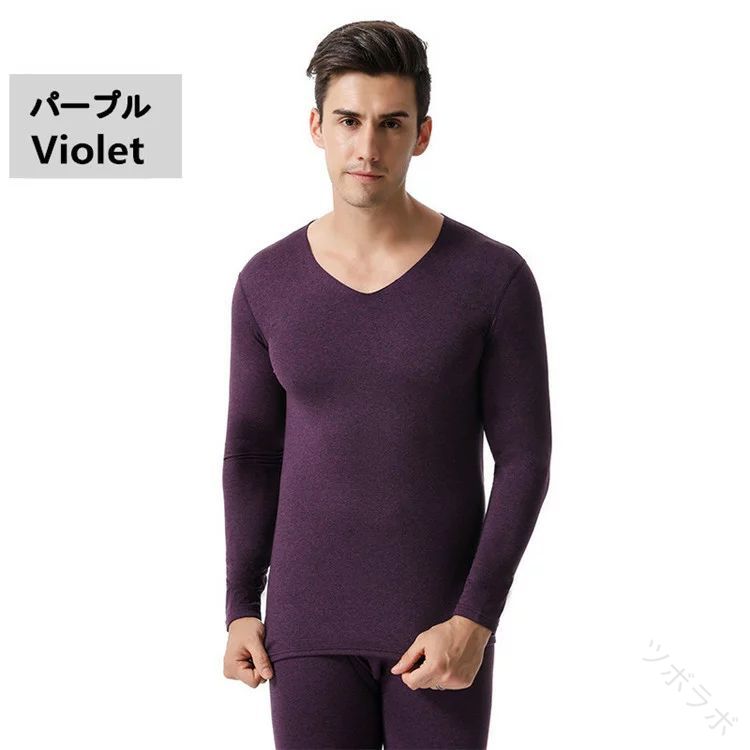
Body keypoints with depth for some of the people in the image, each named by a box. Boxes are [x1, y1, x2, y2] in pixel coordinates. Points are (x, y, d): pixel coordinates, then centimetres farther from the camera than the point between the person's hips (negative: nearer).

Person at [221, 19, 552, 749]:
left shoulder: (496, 277, -11)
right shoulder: (267, 282, -2)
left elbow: (525, 457, -8)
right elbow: (252, 450, 7)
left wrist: (475, 619, -17)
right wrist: (241, 608, 1)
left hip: (443, 623, -2)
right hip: (313, 620, 2)